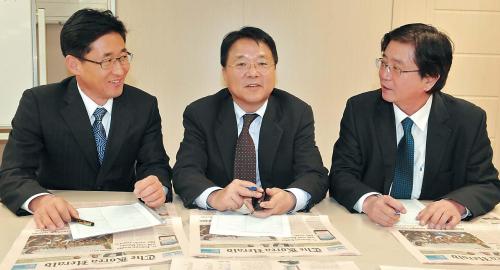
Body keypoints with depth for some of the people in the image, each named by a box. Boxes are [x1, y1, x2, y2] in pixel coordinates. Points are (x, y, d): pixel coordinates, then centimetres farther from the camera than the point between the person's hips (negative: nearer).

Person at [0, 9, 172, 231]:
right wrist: (39, 200, -35)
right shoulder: (37, 103, -8)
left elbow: (156, 165, -2)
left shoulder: (144, 106, -2)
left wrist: (157, 186, -27)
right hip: (59, 221, -1)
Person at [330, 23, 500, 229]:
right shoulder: (359, 110, -3)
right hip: (373, 226, 0)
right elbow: (341, 174, -6)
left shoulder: (469, 120, -4)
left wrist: (457, 204, -23)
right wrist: (368, 201, -29)